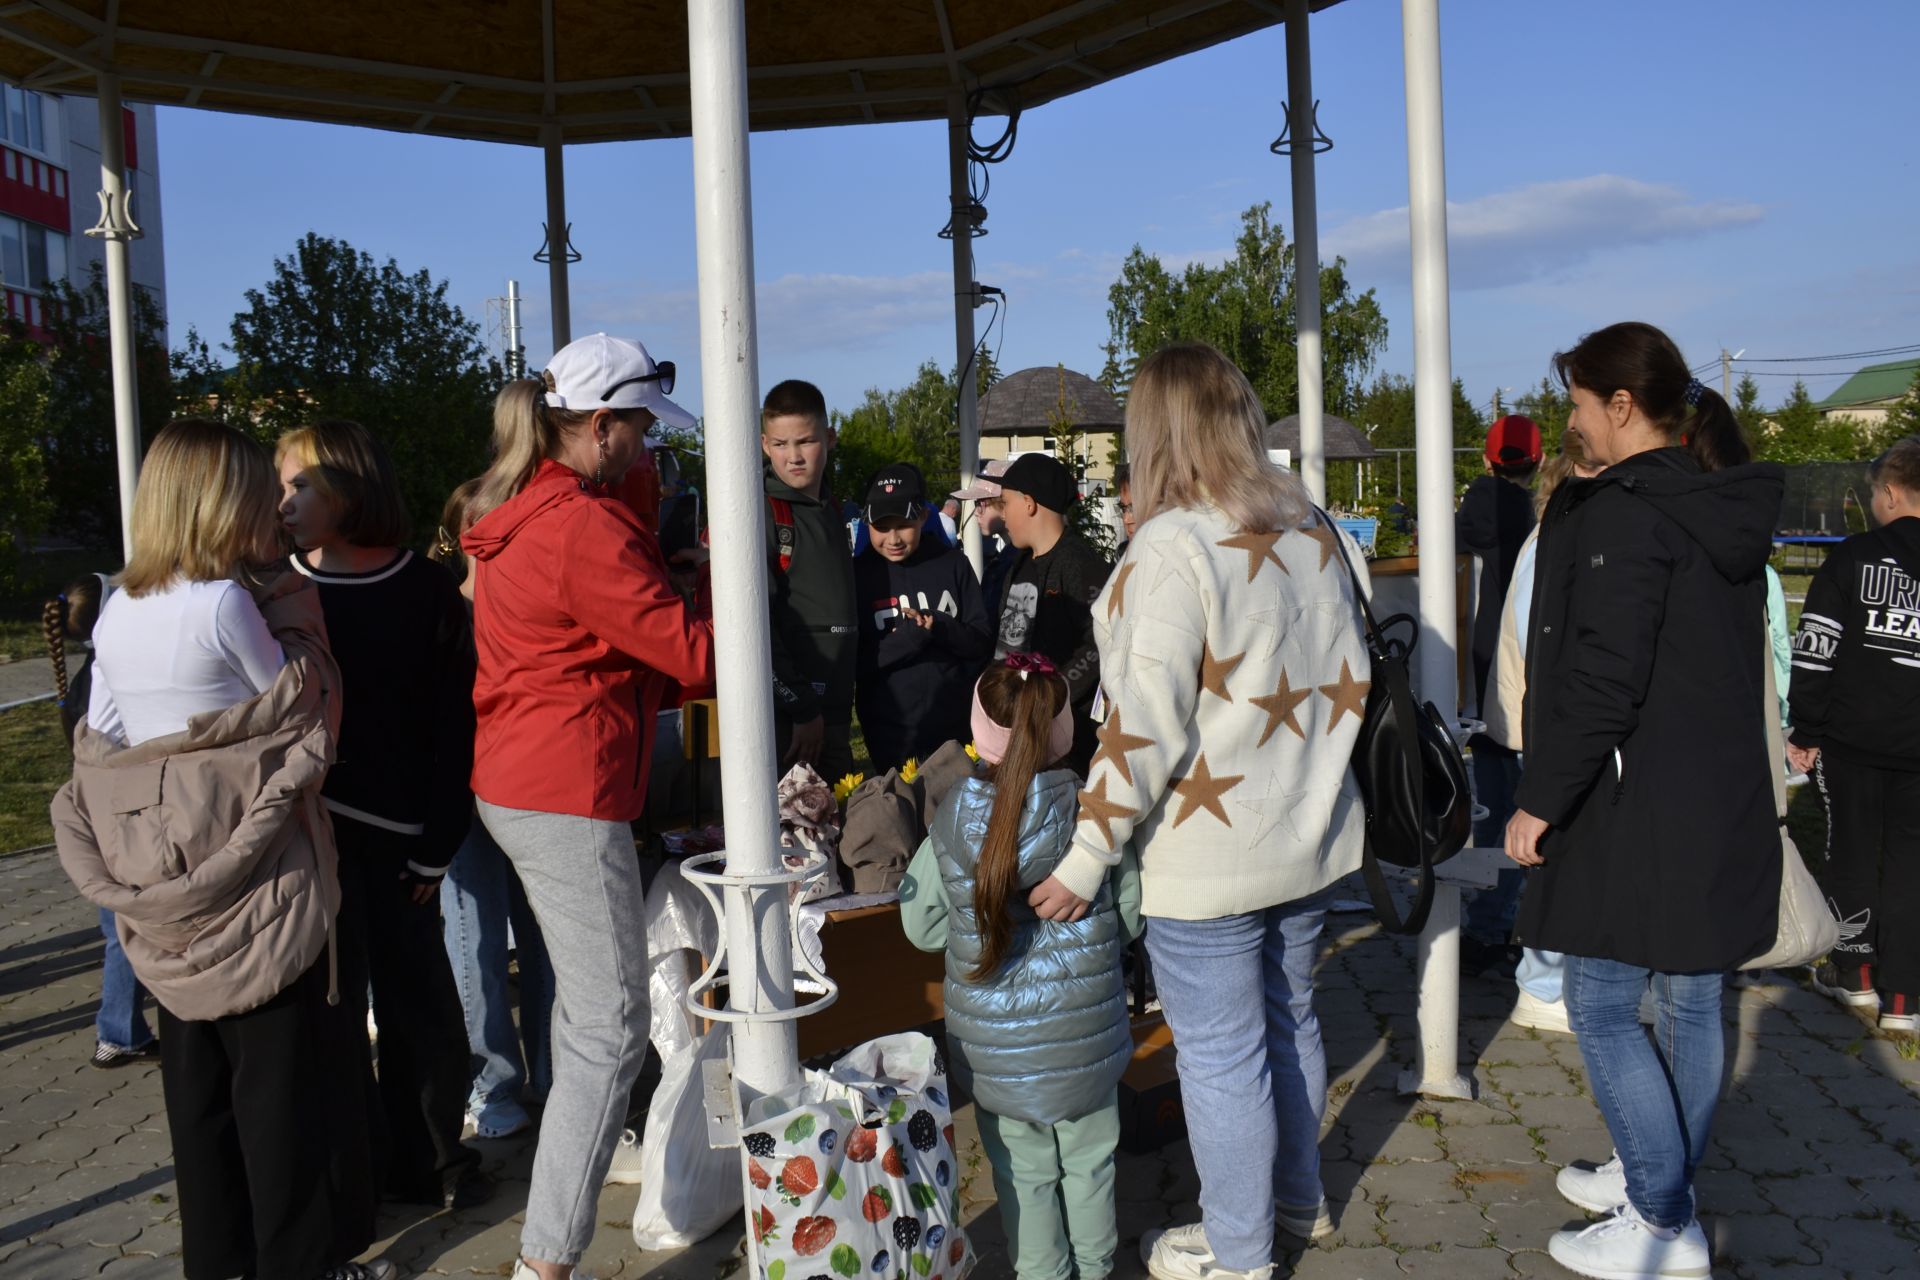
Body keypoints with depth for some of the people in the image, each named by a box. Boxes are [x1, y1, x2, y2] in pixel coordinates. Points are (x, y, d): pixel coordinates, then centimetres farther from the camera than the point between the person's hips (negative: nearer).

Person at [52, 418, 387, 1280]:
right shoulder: (225, 603, -16)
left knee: (195, 1073, 16)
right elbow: (297, 708, -5)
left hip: (165, 885, 7)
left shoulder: (117, 611, 5)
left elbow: (99, 745, 9)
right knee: (281, 1075, 4)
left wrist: (131, 857, 18)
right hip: (254, 876, -7)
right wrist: (290, 605, 2)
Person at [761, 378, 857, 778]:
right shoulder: (762, 511, -8)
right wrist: (801, 708, -15)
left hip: (833, 712, 7)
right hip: (783, 716, -7)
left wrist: (838, 708, 15)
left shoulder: (830, 510, 15)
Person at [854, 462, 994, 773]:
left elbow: (983, 642, 1)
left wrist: (940, 628, -19)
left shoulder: (952, 564, 0)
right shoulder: (857, 574, -4)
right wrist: (907, 638, -22)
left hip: (954, 728, 2)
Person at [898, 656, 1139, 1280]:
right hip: (1084, 1031, 0)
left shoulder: (952, 819, -12)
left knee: (1023, 1168, 17)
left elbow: (920, 924, -1)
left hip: (992, 1042, 0)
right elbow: (1132, 917, -4)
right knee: (1088, 1157, 20)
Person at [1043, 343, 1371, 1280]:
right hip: (1308, 837, 8)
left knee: (1220, 1053, 8)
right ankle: (1299, 1196, 42)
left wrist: (1085, 859, -18)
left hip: (1209, 853, -7)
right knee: (1287, 1020, 24)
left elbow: (1145, 722, -23)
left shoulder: (1175, 546, -19)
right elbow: (1348, 684, 9)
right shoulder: (1313, 534, 3)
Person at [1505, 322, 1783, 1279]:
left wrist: (1540, 800, -15)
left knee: (1601, 1008, 3)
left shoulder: (1624, 514, -18)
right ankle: (1659, 1182, 33)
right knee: (1689, 1002, 17)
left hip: (1640, 810, -9)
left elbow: (1602, 681, -23)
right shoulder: (1732, 511, 10)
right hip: (1724, 805, 9)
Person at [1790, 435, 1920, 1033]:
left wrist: (1806, 730, -3)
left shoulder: (1852, 558, -7)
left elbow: (1815, 649, -10)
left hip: (1851, 741, -2)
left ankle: (1855, 971, 25)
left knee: (1852, 852, 14)